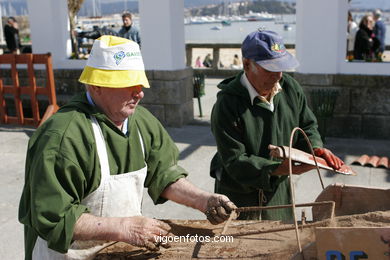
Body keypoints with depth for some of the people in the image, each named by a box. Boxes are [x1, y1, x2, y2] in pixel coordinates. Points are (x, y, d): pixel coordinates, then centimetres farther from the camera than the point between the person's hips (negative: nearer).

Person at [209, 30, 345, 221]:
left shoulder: (290, 88, -6)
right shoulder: (227, 104, -25)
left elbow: (306, 126, 9)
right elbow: (235, 161, -25)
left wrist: (315, 148, -12)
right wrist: (281, 168, -34)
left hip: (278, 191, 5)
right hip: (239, 195, -5)